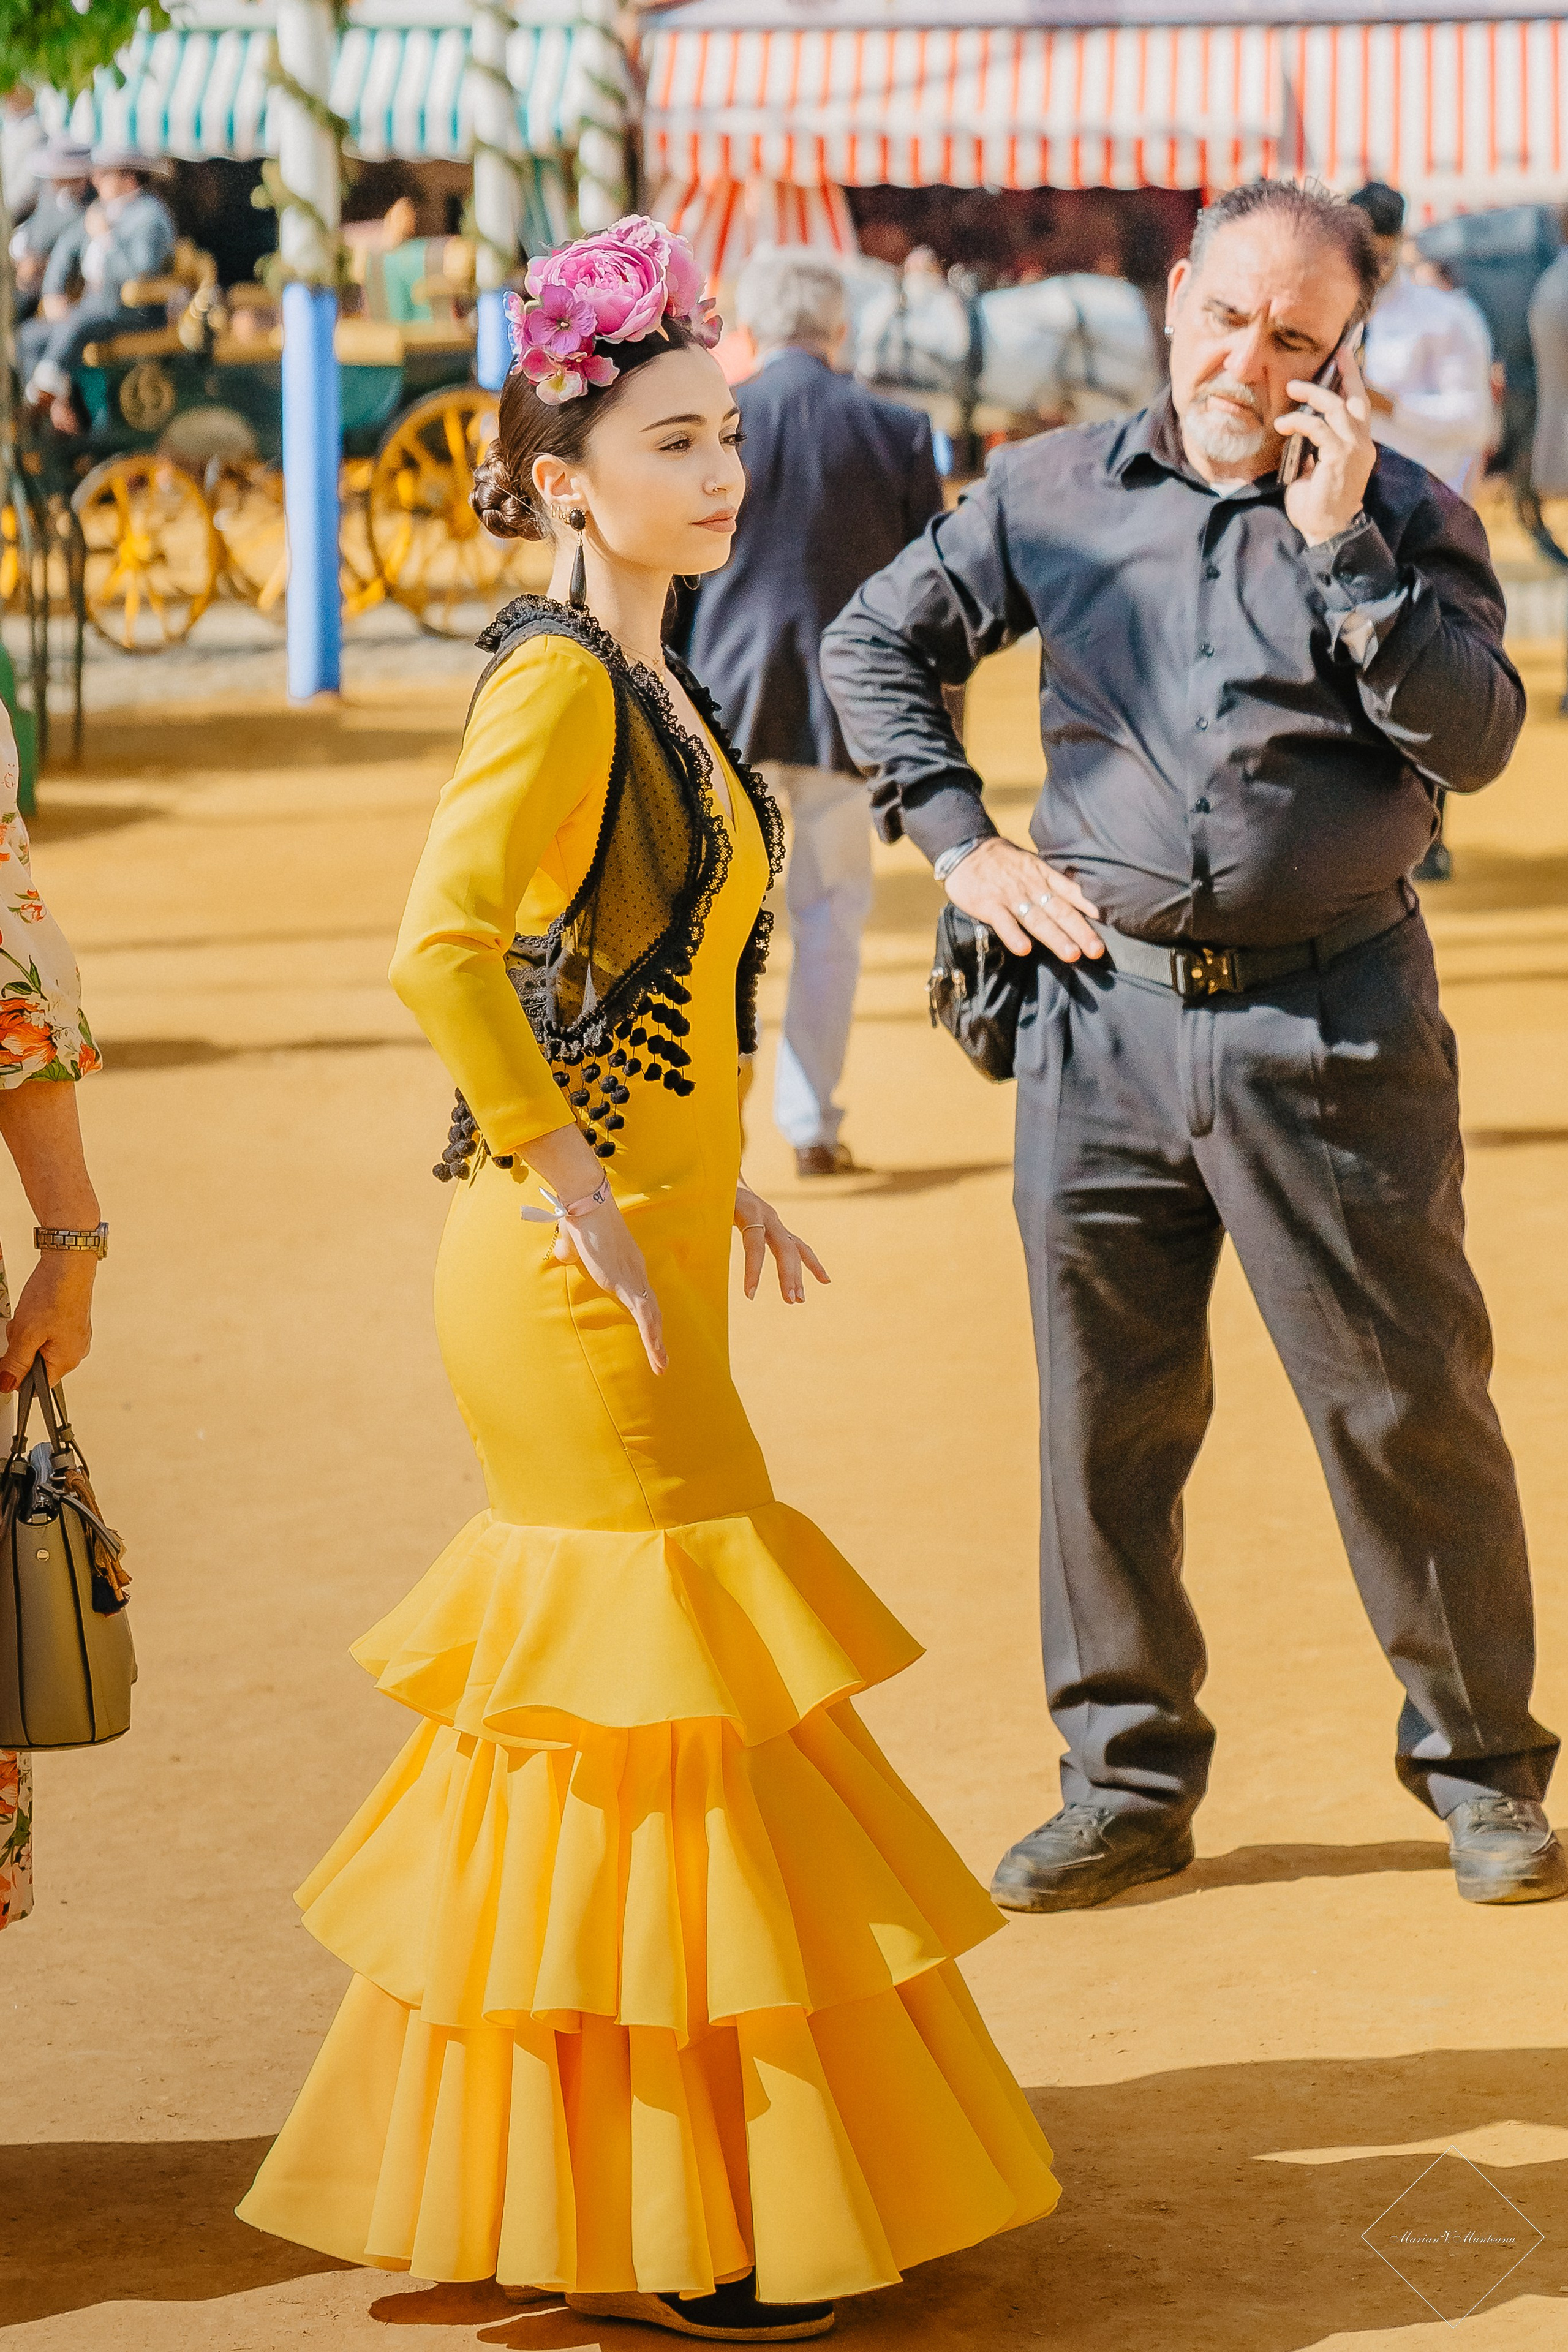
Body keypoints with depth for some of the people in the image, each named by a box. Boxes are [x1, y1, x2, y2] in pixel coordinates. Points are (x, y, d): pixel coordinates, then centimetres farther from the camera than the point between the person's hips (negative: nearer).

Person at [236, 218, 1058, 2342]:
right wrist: (580, 1190, -22)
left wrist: (709, 1177, 19)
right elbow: (441, 951, -29)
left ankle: (530, 2177, 26)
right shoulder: (559, 679, -16)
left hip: (636, 1246, 9)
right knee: (654, 1704, -4)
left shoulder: (640, 676, 13)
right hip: (578, 1274, -9)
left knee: (600, 1715, 15)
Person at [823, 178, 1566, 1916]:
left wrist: (1343, 549, -18)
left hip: (1331, 1024, -2)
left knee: (1406, 1405, 2)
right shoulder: (1054, 494, 7)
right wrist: (960, 844, 8)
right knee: (1105, 1412, 8)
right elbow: (875, 644, 18)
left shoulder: (1405, 516, 1)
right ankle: (1126, 1776, 21)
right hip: (1106, 1012, 2)